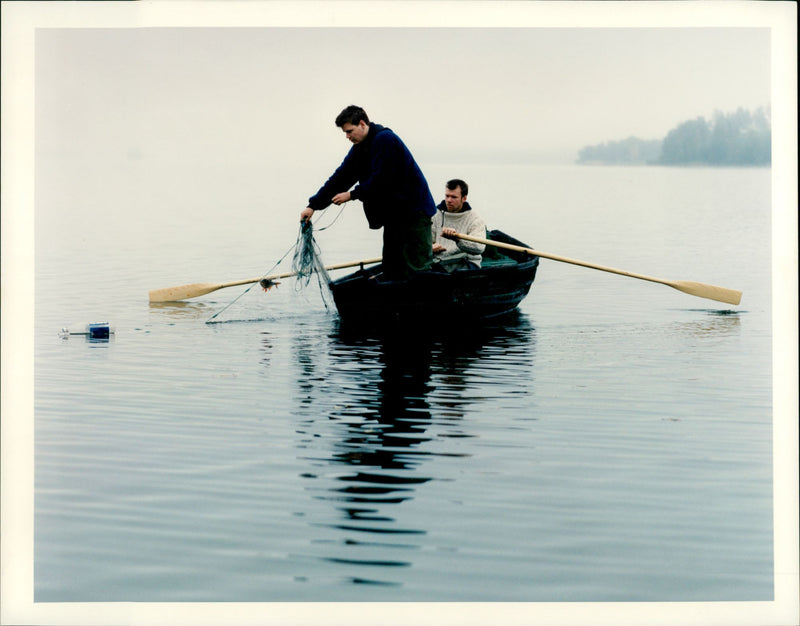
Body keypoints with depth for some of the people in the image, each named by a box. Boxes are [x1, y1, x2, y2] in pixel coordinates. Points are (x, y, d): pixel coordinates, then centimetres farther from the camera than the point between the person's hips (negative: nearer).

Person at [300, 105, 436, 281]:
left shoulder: (385, 140, -17)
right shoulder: (359, 148, 11)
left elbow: (381, 179, -23)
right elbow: (340, 178, 11)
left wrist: (352, 195, -14)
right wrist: (313, 205, 4)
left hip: (414, 211, -9)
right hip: (393, 212, 9)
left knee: (419, 266, -11)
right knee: (392, 267, 7)